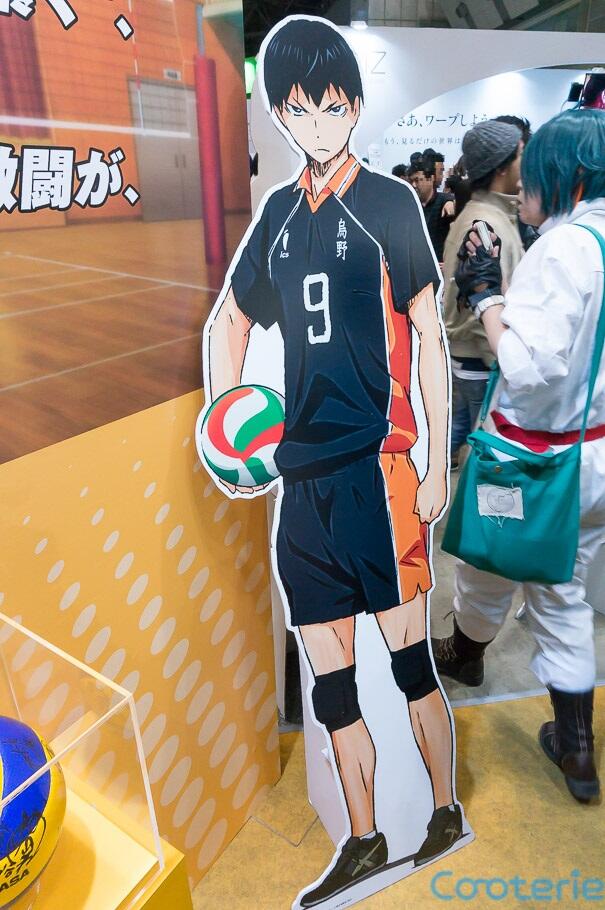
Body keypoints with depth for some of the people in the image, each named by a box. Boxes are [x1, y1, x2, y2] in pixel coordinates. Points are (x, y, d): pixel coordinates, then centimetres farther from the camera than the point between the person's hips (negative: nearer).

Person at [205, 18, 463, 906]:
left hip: (378, 461, -5)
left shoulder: (390, 201, 4)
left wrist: (437, 464, -5)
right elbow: (230, 318, 25)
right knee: (328, 672, 11)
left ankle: (447, 814, 30)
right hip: (303, 467, 5)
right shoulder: (278, 214, 16)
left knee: (409, 652, 4)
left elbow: (429, 338, 0)